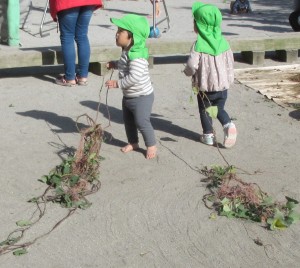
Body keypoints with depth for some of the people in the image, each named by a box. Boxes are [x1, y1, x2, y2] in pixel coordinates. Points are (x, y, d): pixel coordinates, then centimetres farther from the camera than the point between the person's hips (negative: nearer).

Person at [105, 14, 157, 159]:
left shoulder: (136, 55, -29)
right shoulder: (127, 52, 3)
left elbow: (135, 77, -37)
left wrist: (117, 83, -31)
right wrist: (115, 64, 9)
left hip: (142, 96, -10)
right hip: (128, 96, 10)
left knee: (142, 122, -2)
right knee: (128, 121, 19)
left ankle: (151, 145, 15)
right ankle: (133, 142, 37)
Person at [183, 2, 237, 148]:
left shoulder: (198, 45, -17)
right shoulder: (223, 42, -2)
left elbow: (192, 65, -22)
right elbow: (229, 62, 5)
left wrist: (187, 72, 1)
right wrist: (229, 80, 18)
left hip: (204, 85, -4)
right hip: (222, 84, 4)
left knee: (205, 110, 15)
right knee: (219, 108, 19)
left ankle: (208, 135, 21)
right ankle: (228, 125, -5)